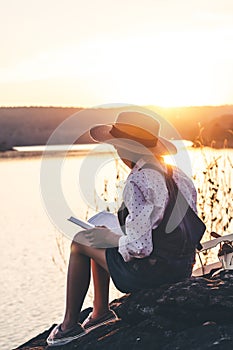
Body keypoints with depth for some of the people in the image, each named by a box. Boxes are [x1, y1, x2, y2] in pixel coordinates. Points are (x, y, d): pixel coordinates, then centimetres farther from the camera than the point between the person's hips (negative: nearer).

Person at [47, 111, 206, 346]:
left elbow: (138, 246, -25)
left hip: (153, 270, -9)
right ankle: (100, 312, 33)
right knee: (100, 240, 25)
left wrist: (115, 242, -3)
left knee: (81, 243, 10)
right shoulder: (175, 173, 6)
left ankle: (70, 325, 18)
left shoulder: (138, 182, -21)